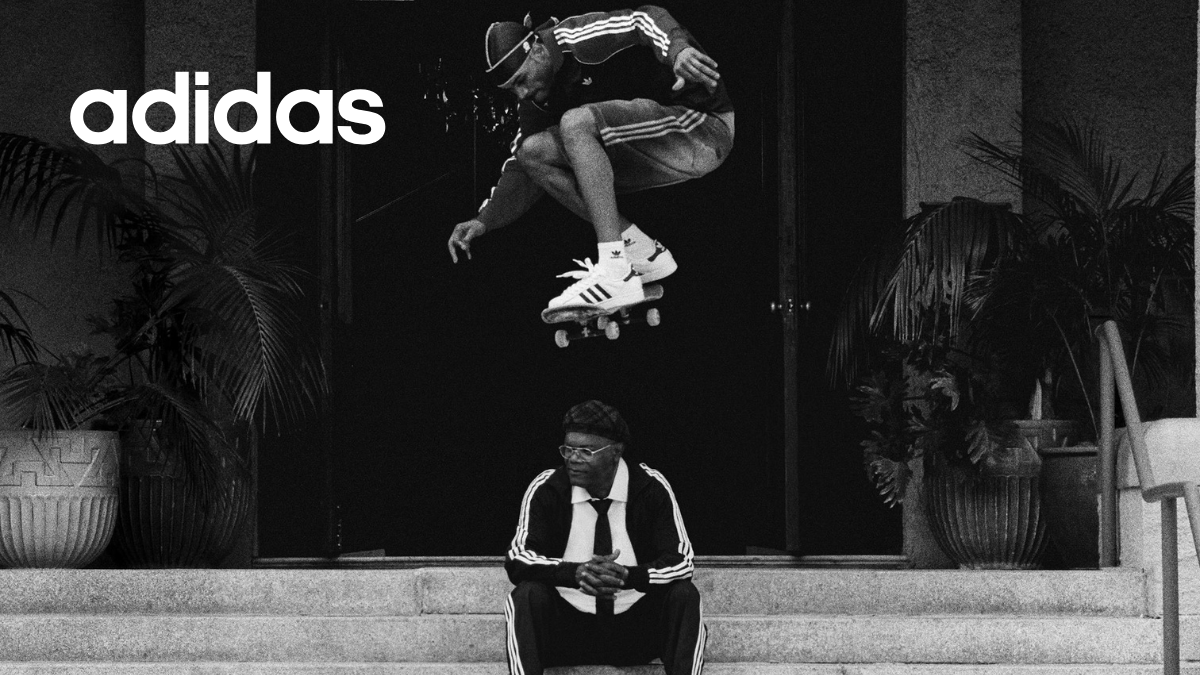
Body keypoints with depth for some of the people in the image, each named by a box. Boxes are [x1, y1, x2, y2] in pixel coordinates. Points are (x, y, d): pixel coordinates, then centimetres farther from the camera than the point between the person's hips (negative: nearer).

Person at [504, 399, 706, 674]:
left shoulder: (651, 488, -6)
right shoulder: (545, 489, -6)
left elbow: (680, 562, -11)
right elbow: (516, 559, -14)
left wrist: (627, 575, -31)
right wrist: (576, 573, -33)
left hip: (635, 627, 0)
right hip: (566, 627, 0)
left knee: (684, 595, -25)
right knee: (527, 595, -28)